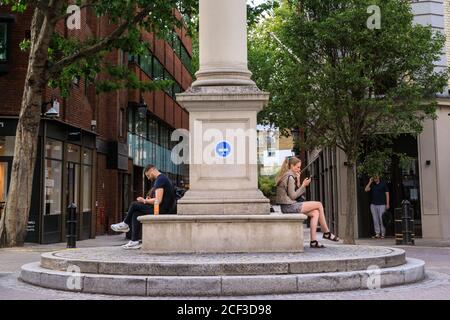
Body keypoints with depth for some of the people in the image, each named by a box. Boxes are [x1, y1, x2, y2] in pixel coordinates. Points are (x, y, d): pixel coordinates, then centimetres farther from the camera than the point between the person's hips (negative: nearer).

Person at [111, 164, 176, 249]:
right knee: (136, 214, 9)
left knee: (134, 205, -4)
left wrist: (144, 201, -6)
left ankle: (125, 224, 20)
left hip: (161, 210, -10)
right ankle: (134, 242, 6)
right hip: (165, 209, 10)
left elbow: (158, 201, -22)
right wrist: (149, 200, 10)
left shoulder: (160, 180, -14)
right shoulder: (163, 178, 19)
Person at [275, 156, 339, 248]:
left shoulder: (285, 176, 17)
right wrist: (303, 185, -9)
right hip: (289, 206, -9)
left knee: (315, 213, 5)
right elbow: (293, 196, -15)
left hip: (287, 206, 9)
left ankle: (313, 241, -3)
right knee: (319, 205, -2)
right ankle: (327, 232, 10)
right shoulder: (290, 176, -13)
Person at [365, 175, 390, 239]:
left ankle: (383, 234, 2)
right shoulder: (372, 185, 13)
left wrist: (387, 204, -6)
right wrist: (370, 182, -1)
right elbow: (366, 190, -1)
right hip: (373, 204, 4)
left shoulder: (383, 184, 3)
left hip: (381, 205, -4)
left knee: (382, 219, -5)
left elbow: (387, 194, 1)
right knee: (375, 220, 3)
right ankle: (377, 234, 6)